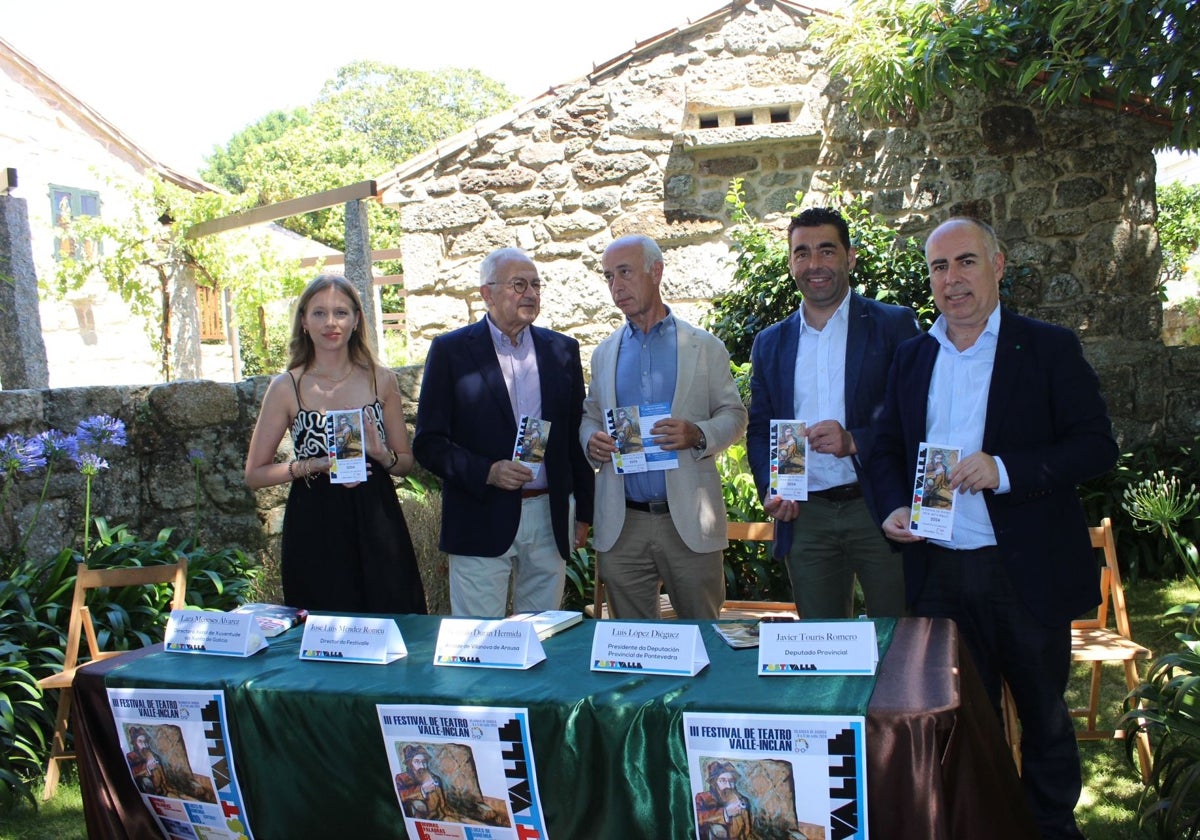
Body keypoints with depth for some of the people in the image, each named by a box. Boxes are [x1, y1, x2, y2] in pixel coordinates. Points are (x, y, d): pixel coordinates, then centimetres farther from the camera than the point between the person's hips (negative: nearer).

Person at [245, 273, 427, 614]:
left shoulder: (381, 379, 6)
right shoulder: (287, 387, 0)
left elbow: (406, 462, 12)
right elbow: (254, 474, 3)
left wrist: (382, 455, -9)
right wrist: (312, 467, -12)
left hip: (376, 525, 2)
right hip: (315, 529, -1)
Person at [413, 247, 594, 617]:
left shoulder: (563, 350, 9)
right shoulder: (451, 350, -1)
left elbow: (575, 437, 13)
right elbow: (428, 443, -4)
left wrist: (583, 513, 12)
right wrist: (488, 472, -17)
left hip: (549, 519, 3)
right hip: (481, 522, -3)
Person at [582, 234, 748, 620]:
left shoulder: (704, 347, 4)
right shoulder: (604, 353, 12)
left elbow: (734, 415, 3)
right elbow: (590, 416, 16)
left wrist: (698, 435, -17)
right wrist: (591, 440, -7)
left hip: (689, 520, -2)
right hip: (621, 525, 2)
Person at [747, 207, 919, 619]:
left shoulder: (894, 324, 0)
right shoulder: (770, 343, 11)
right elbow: (759, 430, 14)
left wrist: (855, 441, -20)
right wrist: (769, 489, -3)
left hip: (878, 509, -3)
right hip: (805, 519, 3)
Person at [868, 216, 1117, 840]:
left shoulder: (1049, 348, -4)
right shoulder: (911, 357, 8)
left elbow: (1096, 445, -9)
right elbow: (886, 448, 14)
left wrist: (1004, 469, -22)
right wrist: (895, 506, -5)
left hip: (1026, 572, -3)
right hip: (939, 571, 3)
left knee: (1043, 713, 13)